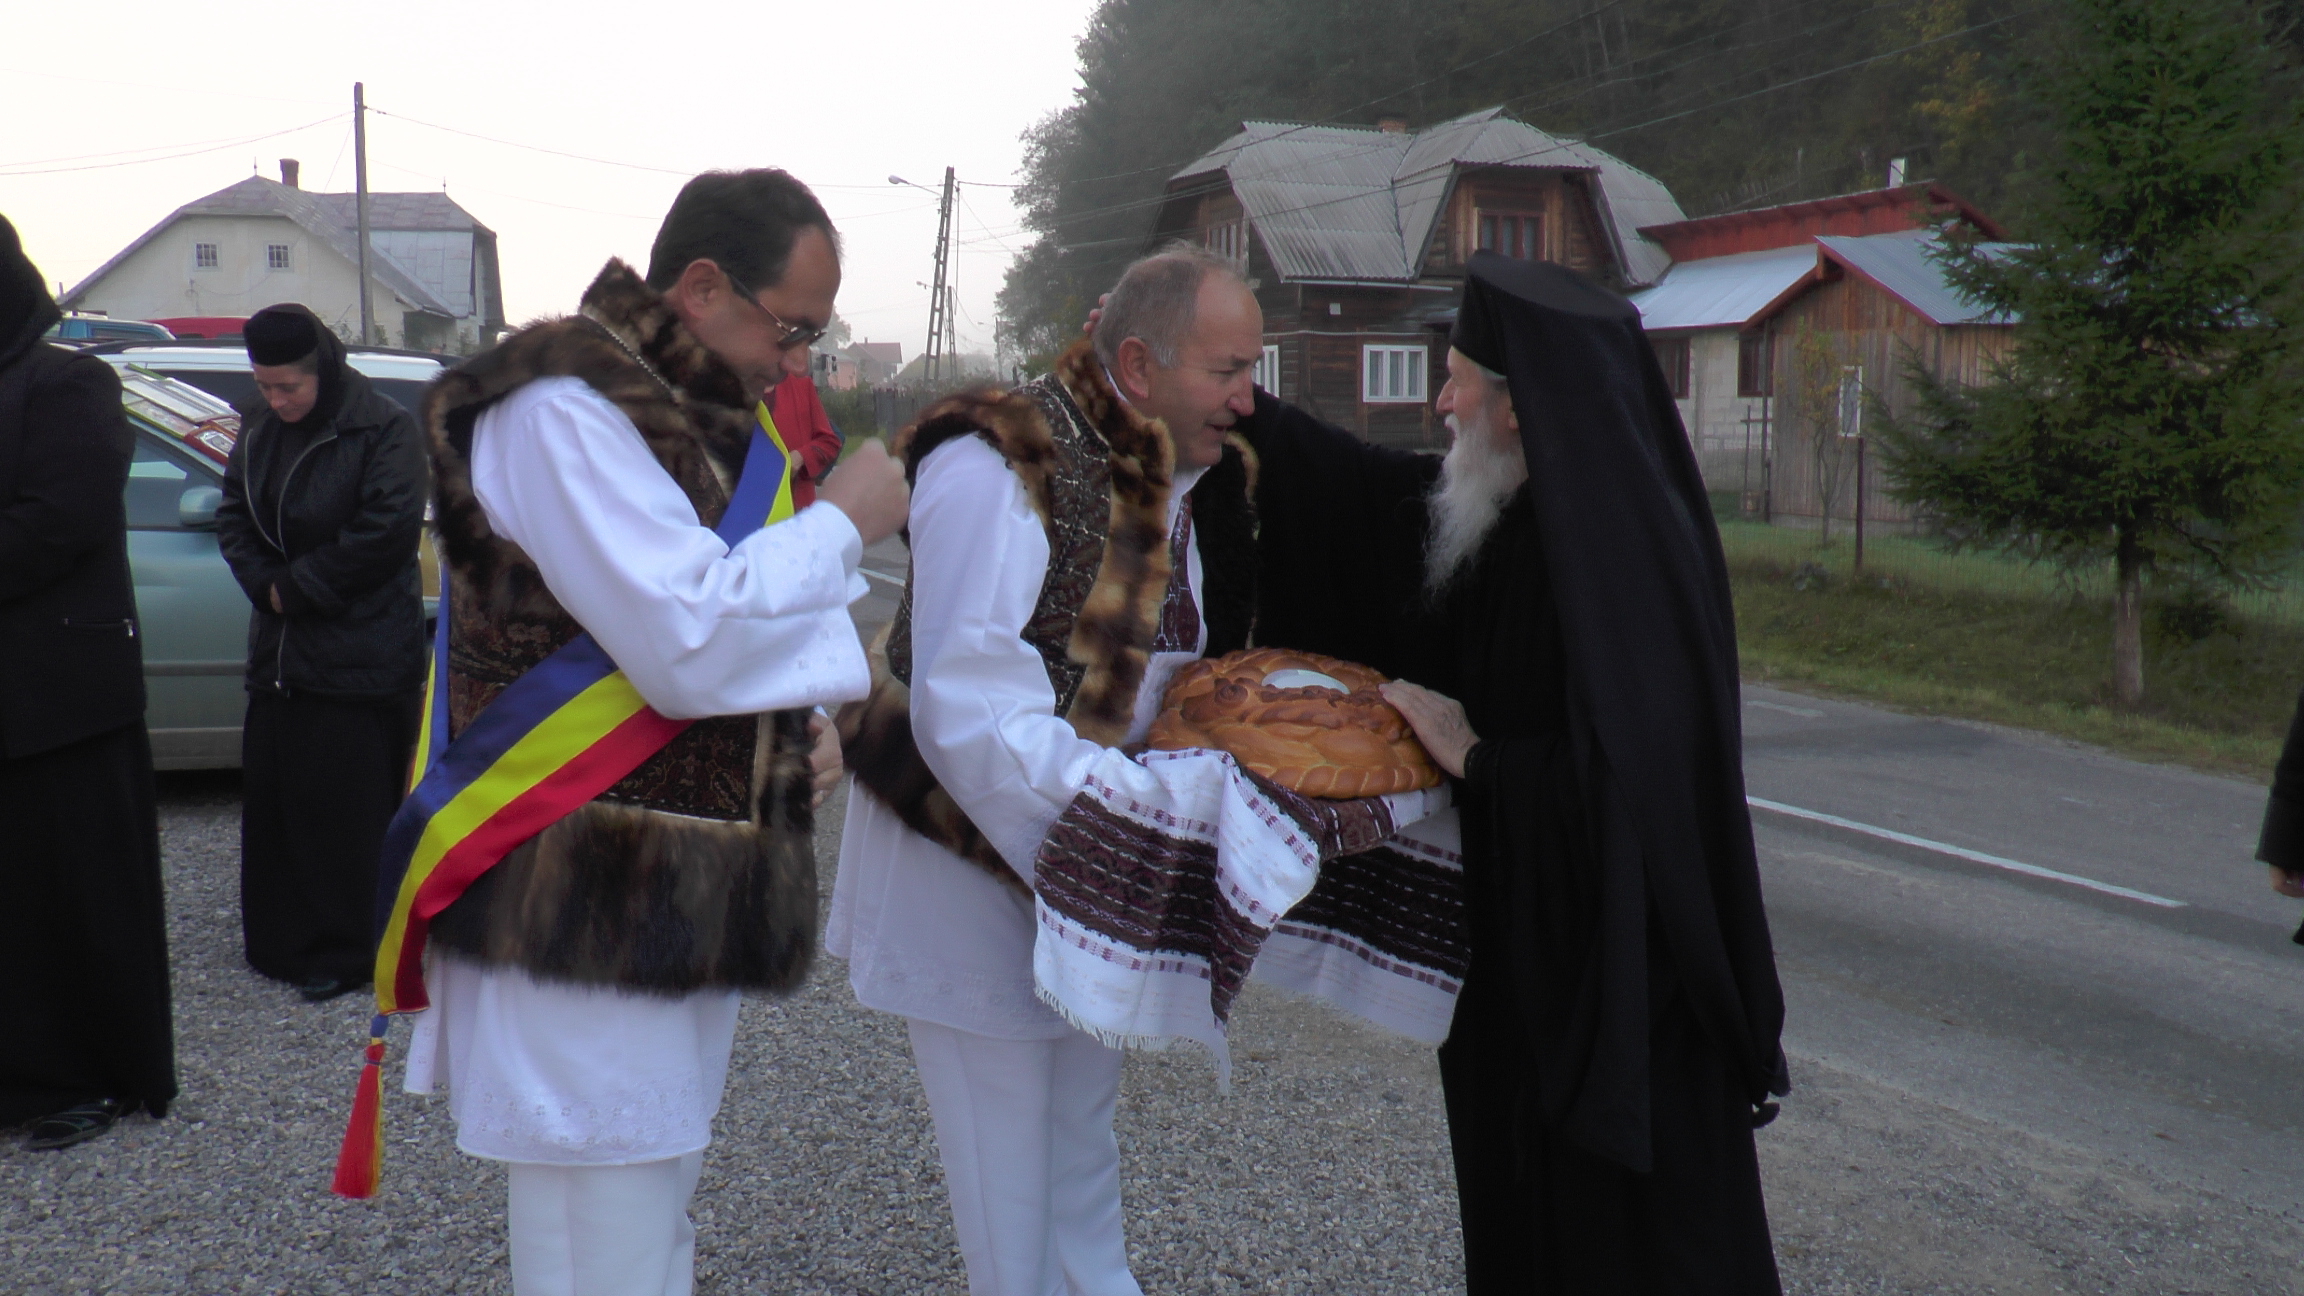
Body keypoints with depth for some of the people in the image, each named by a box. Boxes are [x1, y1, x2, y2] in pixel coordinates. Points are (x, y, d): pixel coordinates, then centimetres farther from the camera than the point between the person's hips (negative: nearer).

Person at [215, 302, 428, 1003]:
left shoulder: (384, 427, -12)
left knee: (345, 806, -4)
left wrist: (297, 586, -12)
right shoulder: (258, 427, 9)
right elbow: (233, 512, 11)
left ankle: (345, 952, 7)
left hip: (362, 654, -7)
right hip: (278, 647, 7)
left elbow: (386, 532, -18)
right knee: (271, 792, 11)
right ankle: (279, 942, 24)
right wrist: (266, 584, -6)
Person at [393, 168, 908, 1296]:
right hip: (583, 917, -9)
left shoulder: (708, 412, 15)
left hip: (689, 901, 10)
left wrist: (797, 725, 5)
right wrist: (840, 521, -12)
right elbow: (689, 636, -25)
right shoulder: (562, 409, -16)